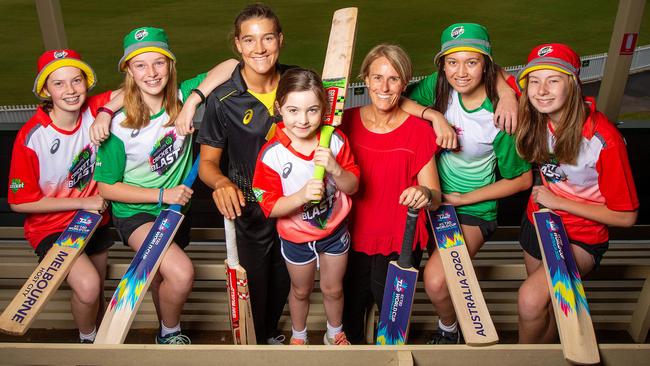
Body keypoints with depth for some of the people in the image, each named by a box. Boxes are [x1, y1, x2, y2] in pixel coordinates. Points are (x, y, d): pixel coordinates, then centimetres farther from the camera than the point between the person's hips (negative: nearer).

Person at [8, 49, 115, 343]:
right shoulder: (31, 137, -24)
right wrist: (82, 202, -18)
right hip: (51, 226, -4)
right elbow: (20, 202, -18)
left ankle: (100, 334, 47)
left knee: (98, 289, 18)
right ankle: (86, 339, 8)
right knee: (87, 286, -24)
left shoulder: (92, 110, -13)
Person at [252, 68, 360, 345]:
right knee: (301, 291, 24)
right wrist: (302, 195, -39)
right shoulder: (271, 154, -25)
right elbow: (270, 207, -22)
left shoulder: (335, 140, -18)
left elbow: (352, 187, -11)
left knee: (333, 289, 23)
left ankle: (335, 333, 53)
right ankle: (298, 335, 54)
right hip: (296, 237, -1)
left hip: (334, 230, 2)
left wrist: (335, 168, -32)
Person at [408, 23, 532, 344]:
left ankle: (448, 328, 15)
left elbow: (522, 179, -11)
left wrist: (464, 198, -12)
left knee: (435, 281, -18)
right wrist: (434, 116, -24)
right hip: (433, 194, 5)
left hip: (473, 209, -5)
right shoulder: (439, 87, -10)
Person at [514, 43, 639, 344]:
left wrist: (558, 201, -19)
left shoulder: (603, 139, -27)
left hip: (581, 237, -5)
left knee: (531, 299, -24)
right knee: (548, 304, 21)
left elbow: (626, 216, -19)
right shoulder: (537, 116, -13)